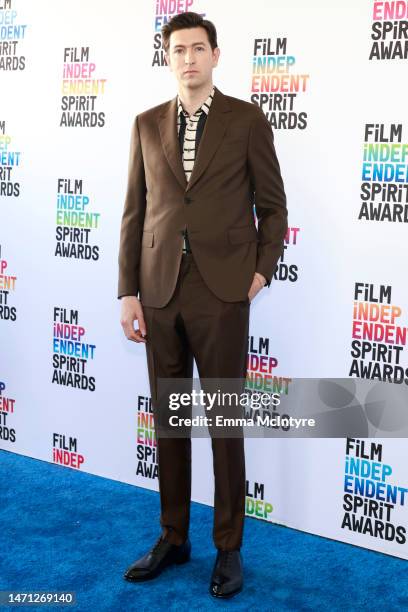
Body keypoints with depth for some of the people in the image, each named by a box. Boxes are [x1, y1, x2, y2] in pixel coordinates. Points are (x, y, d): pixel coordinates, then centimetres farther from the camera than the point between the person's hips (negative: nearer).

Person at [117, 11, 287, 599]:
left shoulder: (247, 120, 2)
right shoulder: (147, 124, 10)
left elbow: (272, 204, 6)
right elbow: (134, 212, 8)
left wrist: (263, 269, -4)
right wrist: (128, 291, 4)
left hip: (222, 290, -3)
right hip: (160, 288, 3)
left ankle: (229, 546, 18)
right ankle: (173, 536, 26)